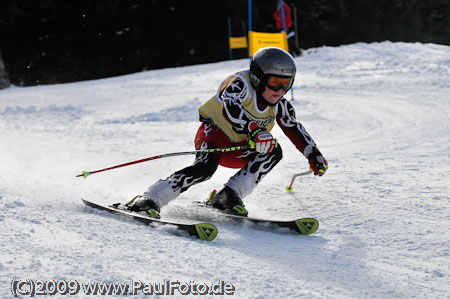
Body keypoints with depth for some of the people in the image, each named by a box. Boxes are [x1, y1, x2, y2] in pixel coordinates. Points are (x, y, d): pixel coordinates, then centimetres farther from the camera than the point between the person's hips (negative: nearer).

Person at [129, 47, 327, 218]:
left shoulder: (279, 106, -2)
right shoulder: (240, 83, -21)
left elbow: (295, 129, 7)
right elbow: (230, 108, -39)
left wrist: (314, 155, -5)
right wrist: (254, 131, -52)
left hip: (236, 152, 6)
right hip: (214, 134, -6)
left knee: (274, 152, -17)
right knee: (207, 166, -35)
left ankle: (230, 195, -20)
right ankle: (151, 199, -32)